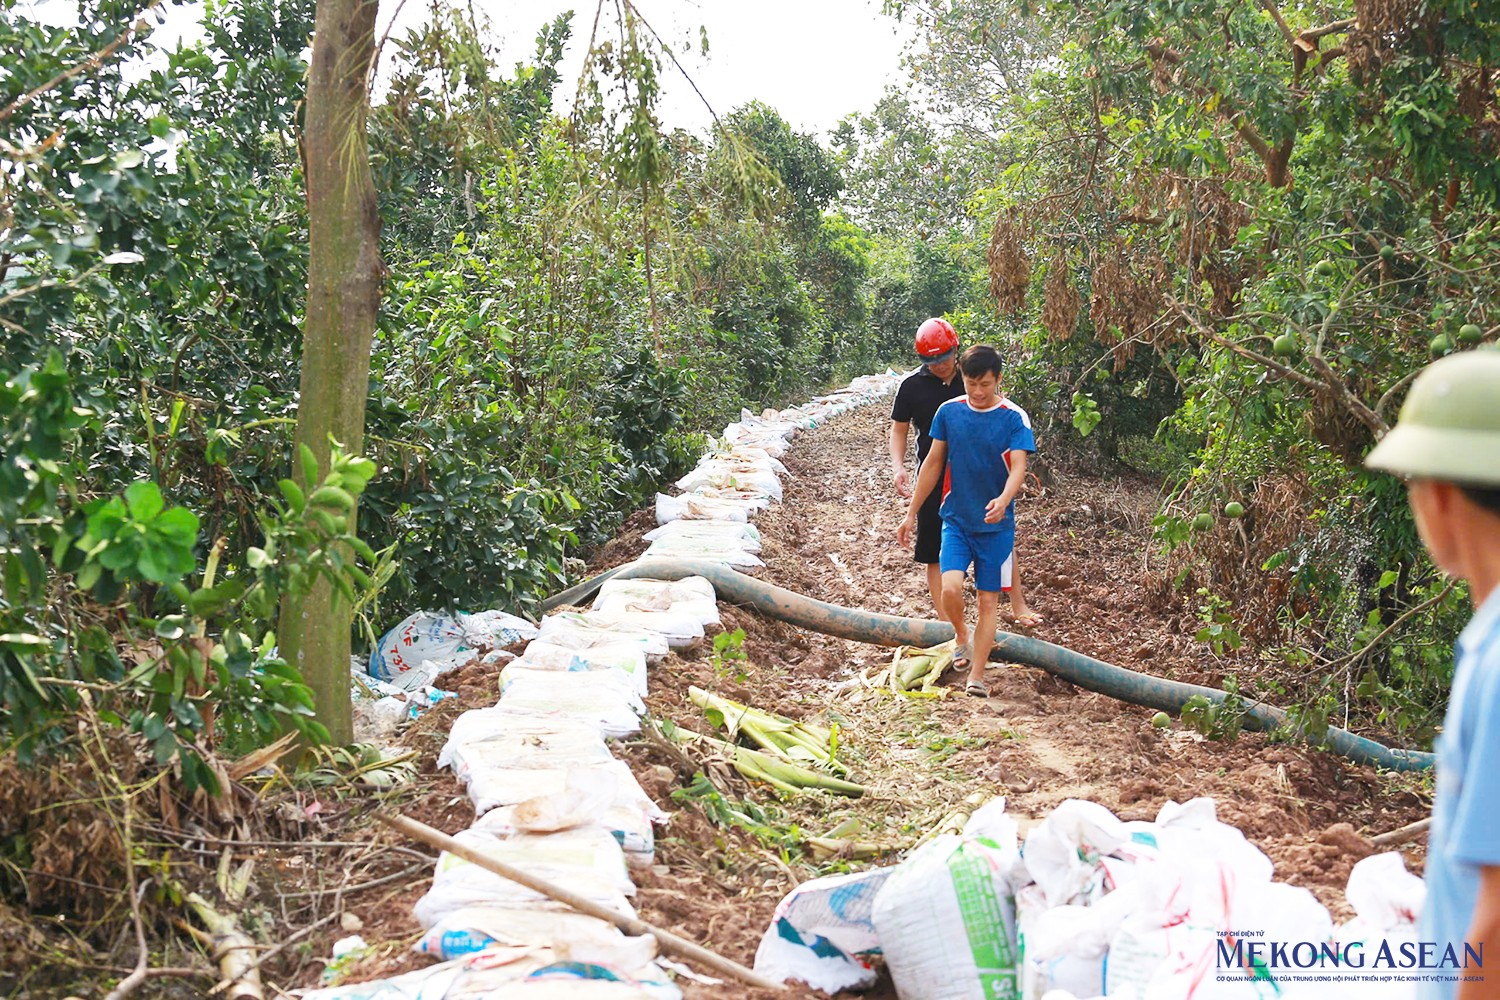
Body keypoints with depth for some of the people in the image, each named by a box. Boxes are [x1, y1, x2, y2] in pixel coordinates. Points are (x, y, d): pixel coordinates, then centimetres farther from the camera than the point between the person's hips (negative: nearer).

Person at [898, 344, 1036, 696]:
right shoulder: (949, 412, 0)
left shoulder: (1013, 419, -7)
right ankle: (961, 635, 16)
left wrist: (1003, 500, -39)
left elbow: (1018, 468, -17)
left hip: (996, 525, -1)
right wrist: (911, 514, 9)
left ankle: (976, 676, 12)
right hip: (956, 519, 1)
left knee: (989, 600, 2)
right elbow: (933, 463, 8)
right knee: (950, 589, -16)